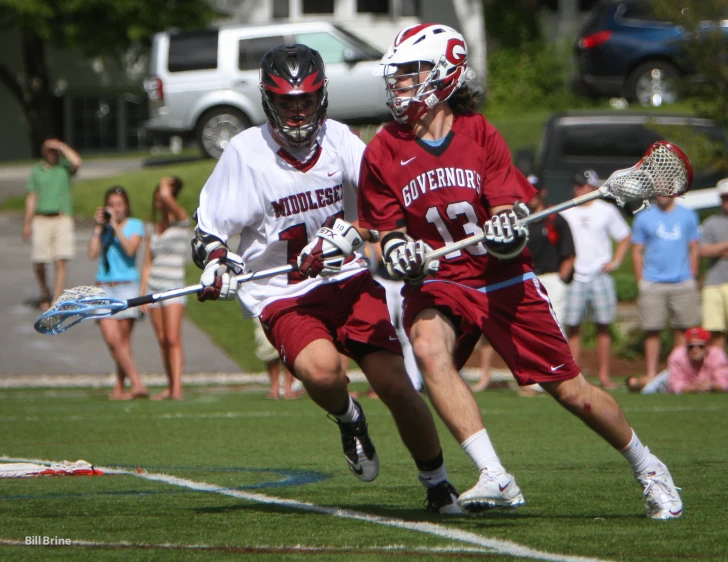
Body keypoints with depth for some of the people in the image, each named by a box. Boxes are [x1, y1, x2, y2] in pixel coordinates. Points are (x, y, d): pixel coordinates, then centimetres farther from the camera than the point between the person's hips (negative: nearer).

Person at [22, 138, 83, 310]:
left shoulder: (64, 167, 5)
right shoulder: (37, 171, 10)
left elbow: (77, 162, -19)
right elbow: (31, 198, 11)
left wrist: (61, 146, -10)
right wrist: (27, 224, 7)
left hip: (62, 219, -2)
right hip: (41, 220, 2)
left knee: (61, 262, -11)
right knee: (38, 264, 1)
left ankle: (56, 301, -10)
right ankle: (45, 294, 27)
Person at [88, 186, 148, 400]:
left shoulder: (135, 225, 4)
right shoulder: (102, 227, 12)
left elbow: (130, 249, -13)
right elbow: (92, 254, 0)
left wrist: (116, 227, -13)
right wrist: (98, 227, -2)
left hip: (127, 286, -2)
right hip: (104, 288, 2)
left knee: (123, 340, -3)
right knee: (111, 338, -12)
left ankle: (119, 387, 8)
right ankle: (137, 384, -12)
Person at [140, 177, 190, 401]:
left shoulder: (182, 223, -2)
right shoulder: (152, 229, 14)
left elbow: (174, 207, -25)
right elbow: (147, 264, 14)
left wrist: (166, 191, -5)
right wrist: (143, 294, 9)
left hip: (174, 288, -5)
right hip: (154, 286, 5)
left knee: (173, 338, -15)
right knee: (162, 340, 4)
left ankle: (177, 388, -21)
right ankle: (170, 387, 10)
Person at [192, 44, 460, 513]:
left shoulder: (339, 140, -3)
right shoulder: (246, 152, -8)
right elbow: (207, 228, -4)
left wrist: (352, 233, -25)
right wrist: (217, 265, -26)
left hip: (349, 281, 2)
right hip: (283, 297, -2)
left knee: (395, 385, -9)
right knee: (321, 369, -32)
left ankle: (438, 485, 16)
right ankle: (348, 420, 6)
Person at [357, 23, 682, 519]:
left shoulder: (482, 136, -4)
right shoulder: (383, 152, -2)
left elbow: (511, 214, -6)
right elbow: (387, 231, 5)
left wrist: (507, 231, -30)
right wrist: (397, 250, -18)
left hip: (503, 282, -1)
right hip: (438, 283, 1)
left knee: (570, 390, 0)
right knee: (429, 347, -33)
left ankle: (647, 469, 25)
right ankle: (495, 479, -35)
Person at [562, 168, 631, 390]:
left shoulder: (607, 211, 7)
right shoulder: (565, 213, 9)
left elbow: (624, 238, 14)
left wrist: (615, 262, 1)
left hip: (600, 277, -1)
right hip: (574, 278, 1)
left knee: (603, 327, 1)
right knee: (572, 327, -3)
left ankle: (604, 376, 5)